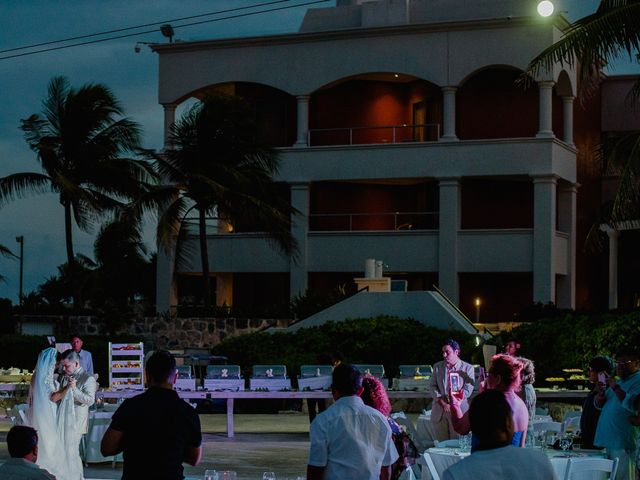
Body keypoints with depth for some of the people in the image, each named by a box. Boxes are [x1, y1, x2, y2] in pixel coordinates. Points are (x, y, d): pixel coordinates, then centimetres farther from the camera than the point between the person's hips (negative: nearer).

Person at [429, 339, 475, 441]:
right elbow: (432, 386, 5)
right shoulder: (437, 367, 11)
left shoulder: (467, 368, 0)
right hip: (439, 412, 3)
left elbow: (468, 390, -6)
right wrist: (442, 403, -8)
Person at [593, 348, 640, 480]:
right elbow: (598, 404, 22)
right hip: (610, 441, 9)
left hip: (623, 443, -9)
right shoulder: (619, 381, 22)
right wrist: (601, 393, 1)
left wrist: (615, 388, -18)